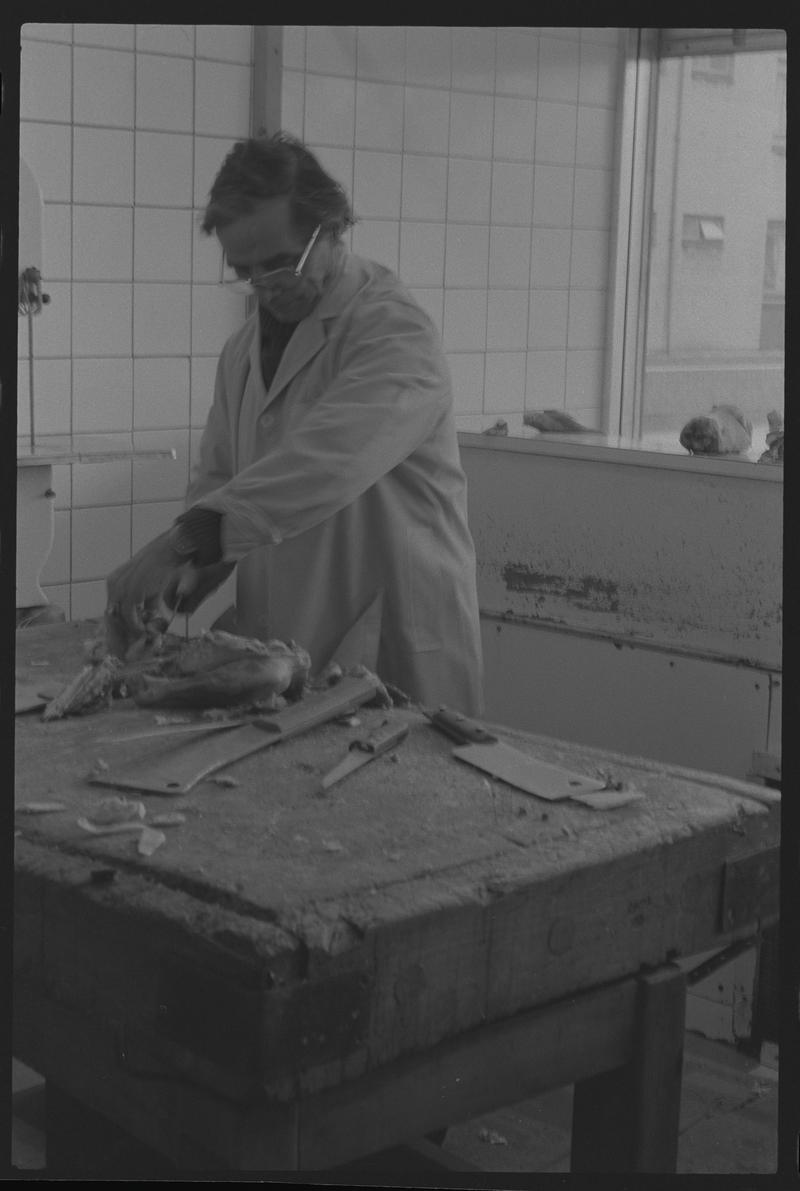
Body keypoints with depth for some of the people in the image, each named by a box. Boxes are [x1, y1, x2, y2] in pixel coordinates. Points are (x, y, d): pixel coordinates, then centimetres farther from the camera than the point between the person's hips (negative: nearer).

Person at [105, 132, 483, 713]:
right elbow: (219, 479, 14)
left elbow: (329, 459, -33)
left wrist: (185, 540, -39)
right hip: (277, 648, 7)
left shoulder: (395, 331, -16)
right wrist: (181, 580, -6)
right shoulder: (245, 348, 12)